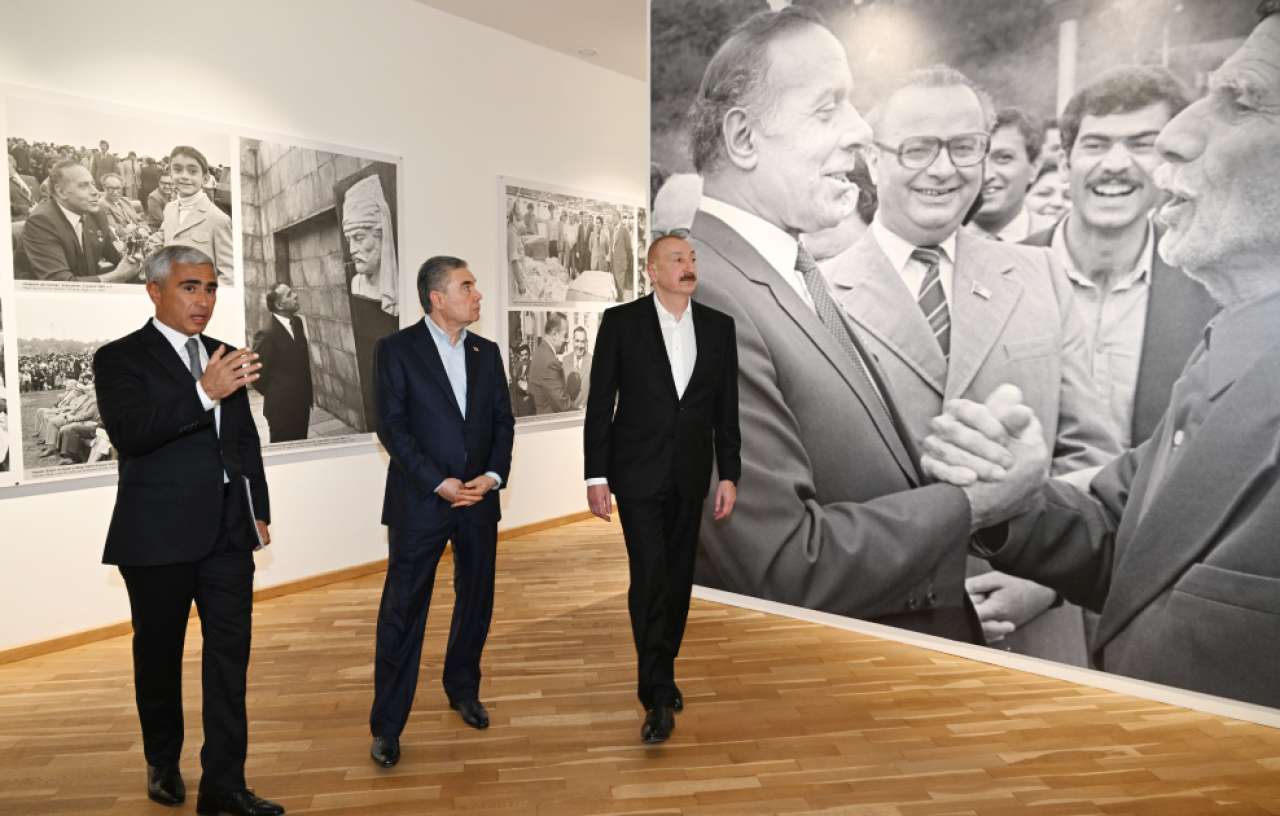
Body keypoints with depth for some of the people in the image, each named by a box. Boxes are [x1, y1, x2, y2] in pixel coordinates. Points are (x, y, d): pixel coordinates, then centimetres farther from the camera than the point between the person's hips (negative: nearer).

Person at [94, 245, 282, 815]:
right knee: (159, 656, 13)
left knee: (229, 655, 4)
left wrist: (259, 509, 15)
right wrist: (203, 393, -34)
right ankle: (163, 763, 35)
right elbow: (127, 433, -23)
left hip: (227, 533, 4)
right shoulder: (120, 358, -6)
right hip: (159, 536, -4)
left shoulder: (223, 356, 10)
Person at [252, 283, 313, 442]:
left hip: (302, 404, 7)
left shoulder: (298, 322, 5)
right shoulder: (270, 334, -20)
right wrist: (274, 395, -1)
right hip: (282, 408, -7)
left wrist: (308, 392, 10)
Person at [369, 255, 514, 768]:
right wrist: (439, 483, -16)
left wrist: (493, 475, -8)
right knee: (402, 613, 1)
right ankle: (386, 727, 14)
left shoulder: (487, 352, 10)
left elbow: (503, 420, 8)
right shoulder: (397, 349, -4)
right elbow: (392, 426, -9)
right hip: (419, 500, -4)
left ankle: (463, 689, 37)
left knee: (477, 602, 15)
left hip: (479, 498, 5)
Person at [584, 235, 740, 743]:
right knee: (649, 577, -9)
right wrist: (596, 476, -8)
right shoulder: (621, 322, -5)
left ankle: (659, 672, 30)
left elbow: (726, 409, 6)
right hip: (638, 472, -3)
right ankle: (658, 694, 0)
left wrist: (729, 475, 2)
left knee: (678, 578, 11)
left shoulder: (719, 327, 4)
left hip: (689, 475, 4)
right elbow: (600, 403, -5)